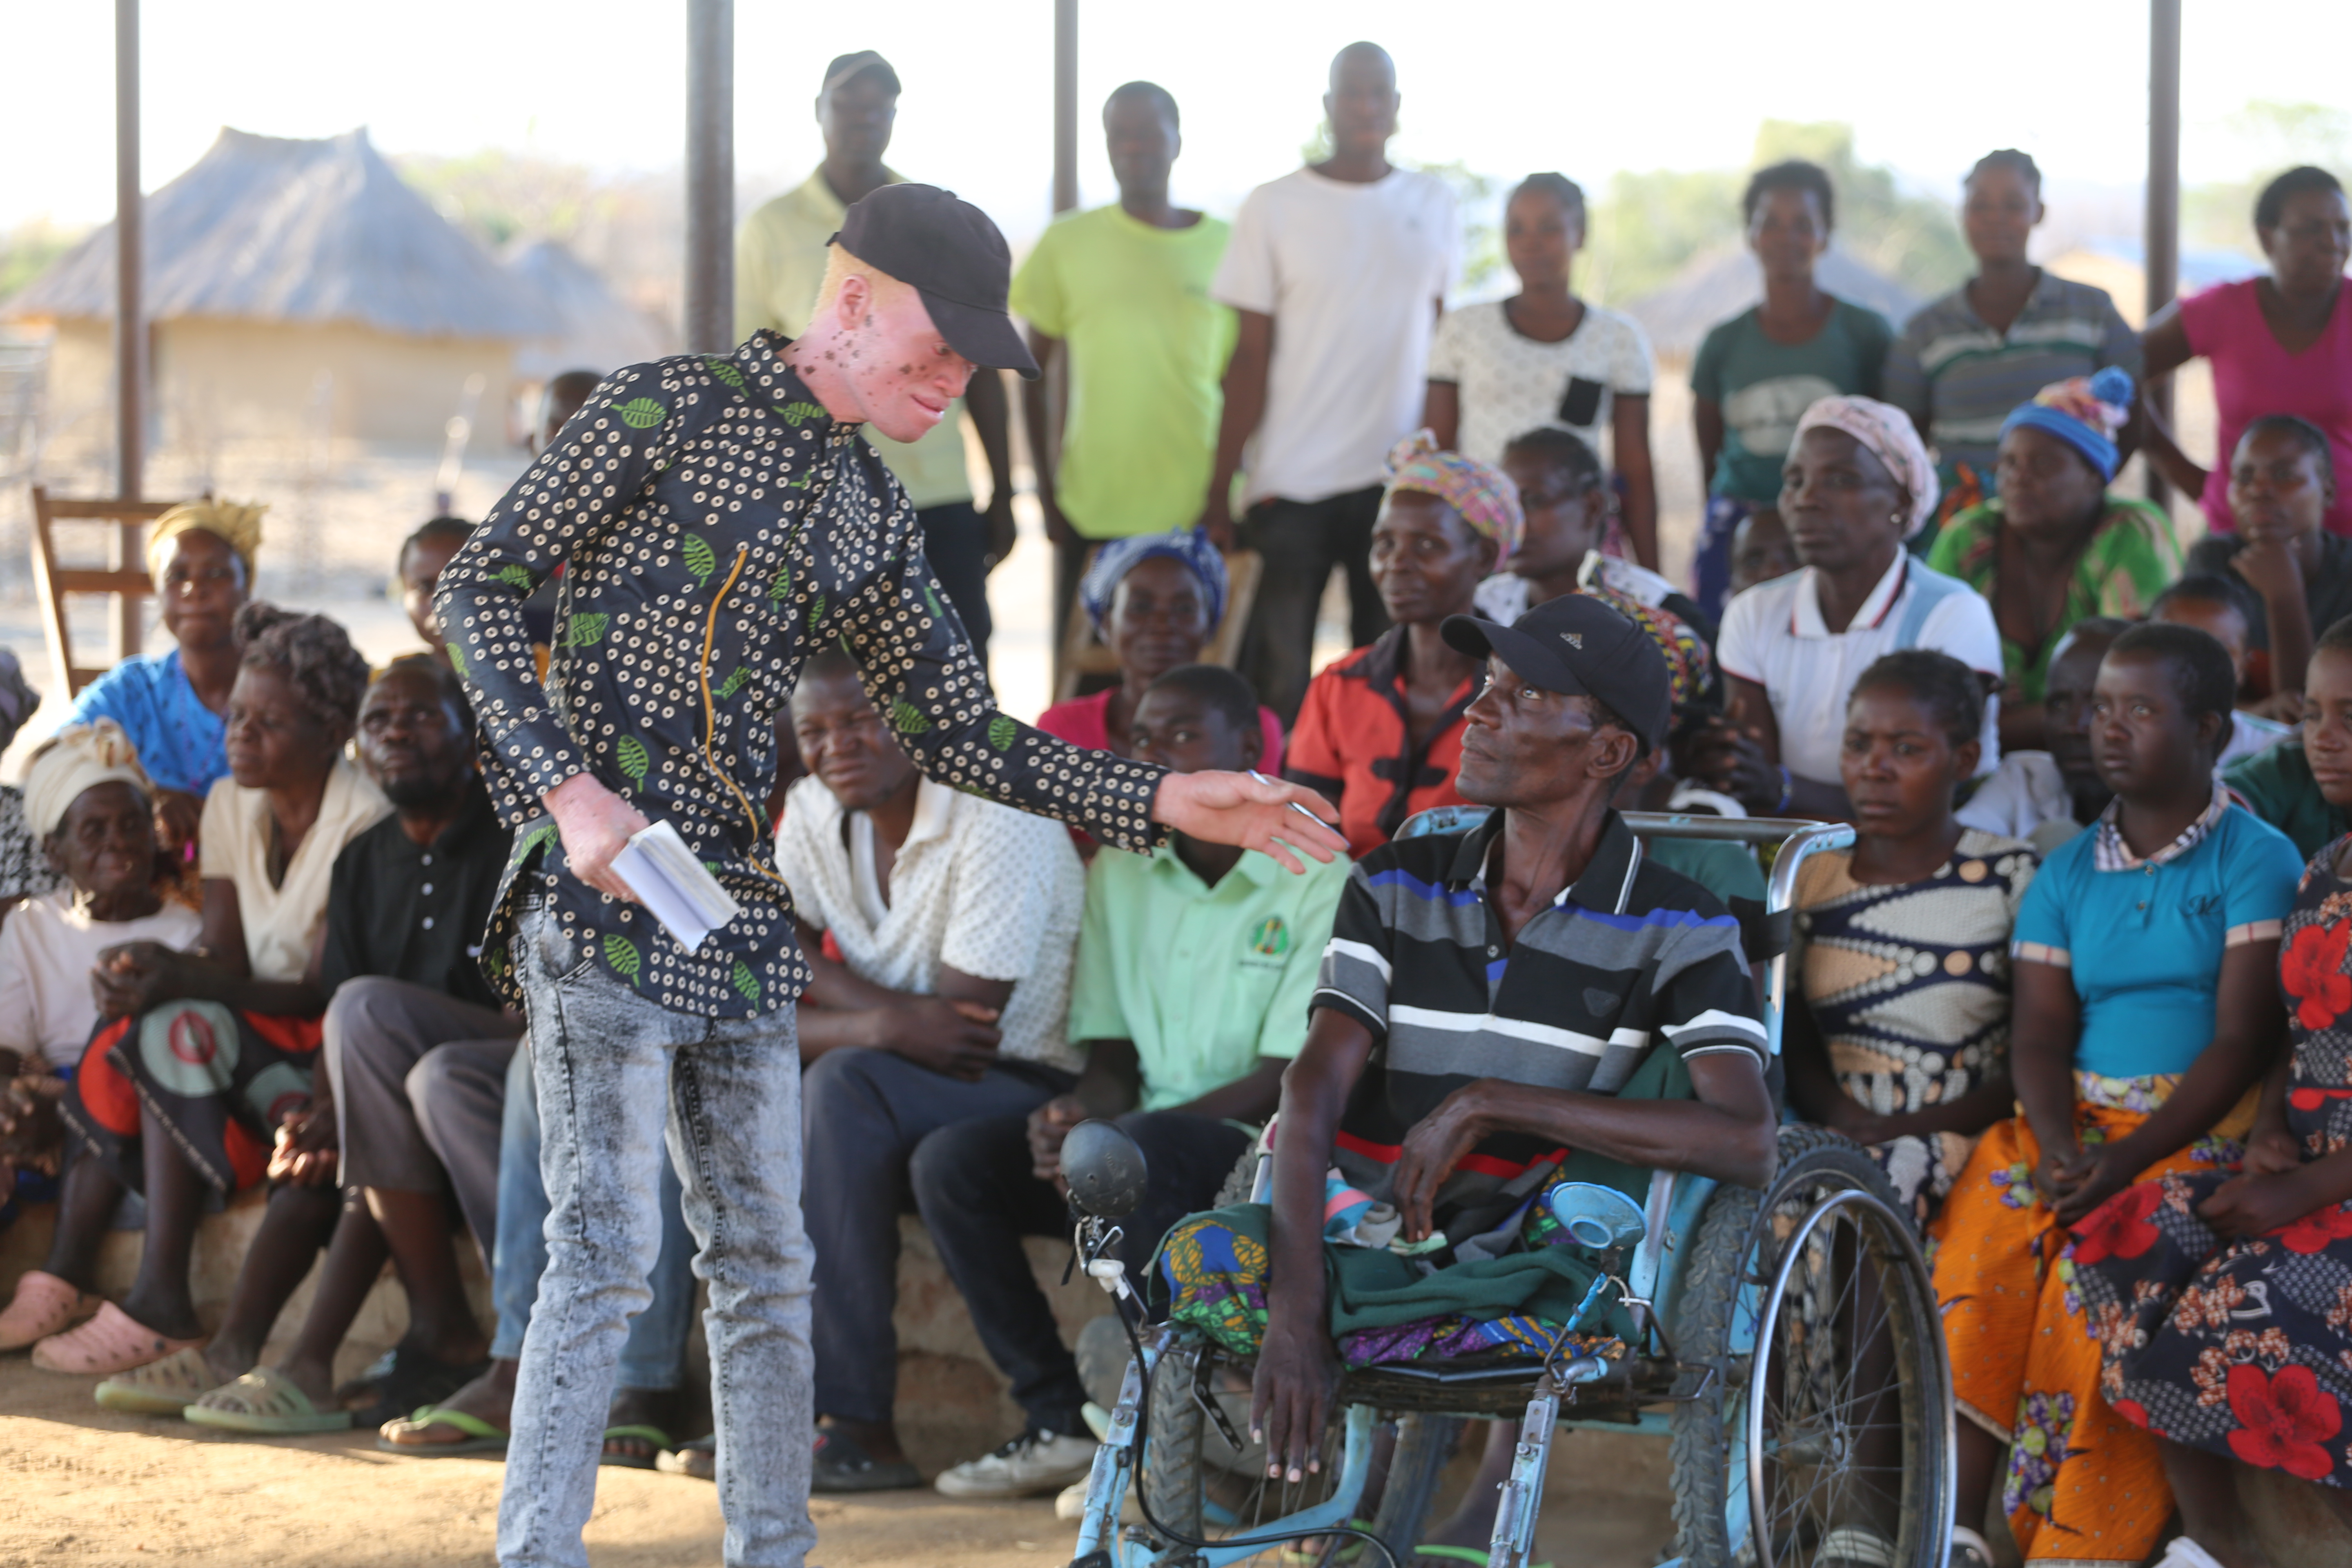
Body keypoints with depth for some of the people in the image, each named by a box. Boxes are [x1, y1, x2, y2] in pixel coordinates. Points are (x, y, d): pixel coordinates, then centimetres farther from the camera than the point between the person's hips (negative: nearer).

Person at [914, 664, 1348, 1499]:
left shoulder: (1317, 880, -8)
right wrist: (1074, 1116, -14)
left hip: (1260, 1150, -6)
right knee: (950, 1161, -16)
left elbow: (1287, 1083, -14)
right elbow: (1113, 1060, 12)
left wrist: (1109, 1136, -22)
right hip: (1147, 1127, 6)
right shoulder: (1119, 873, 12)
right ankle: (1061, 1422, -11)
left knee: (1141, 1153, -38)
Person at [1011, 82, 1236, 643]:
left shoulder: (1226, 248, 5)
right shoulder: (1067, 244, 5)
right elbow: (1035, 375, 9)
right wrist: (1046, 492, 2)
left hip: (1199, 515, 0)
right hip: (1091, 515, 0)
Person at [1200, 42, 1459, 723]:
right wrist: (1219, 492, -6)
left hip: (1403, 484, 3)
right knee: (1276, 688, -2)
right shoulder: (1275, 208, -1)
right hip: (1291, 486, -3)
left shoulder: (1434, 205, 9)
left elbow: (1439, 342, 14)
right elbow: (1252, 359, -2)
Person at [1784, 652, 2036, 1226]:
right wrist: (1840, 1114, -10)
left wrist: (1906, 1128, -13)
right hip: (1834, 1136, 4)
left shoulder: (2011, 879, 3)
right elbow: (1793, 1043, 14)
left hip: (1957, 1137, -4)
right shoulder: (1811, 876, 14)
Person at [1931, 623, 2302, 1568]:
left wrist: (2127, 1159, -21)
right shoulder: (2067, 874, 15)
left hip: (2205, 1127, -4)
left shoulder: (2256, 862, 0)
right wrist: (2058, 1149, -16)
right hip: (2074, 1119, 4)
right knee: (1973, 1249, -24)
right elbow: (2039, 1037, 6)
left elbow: (2242, 1039, -9)